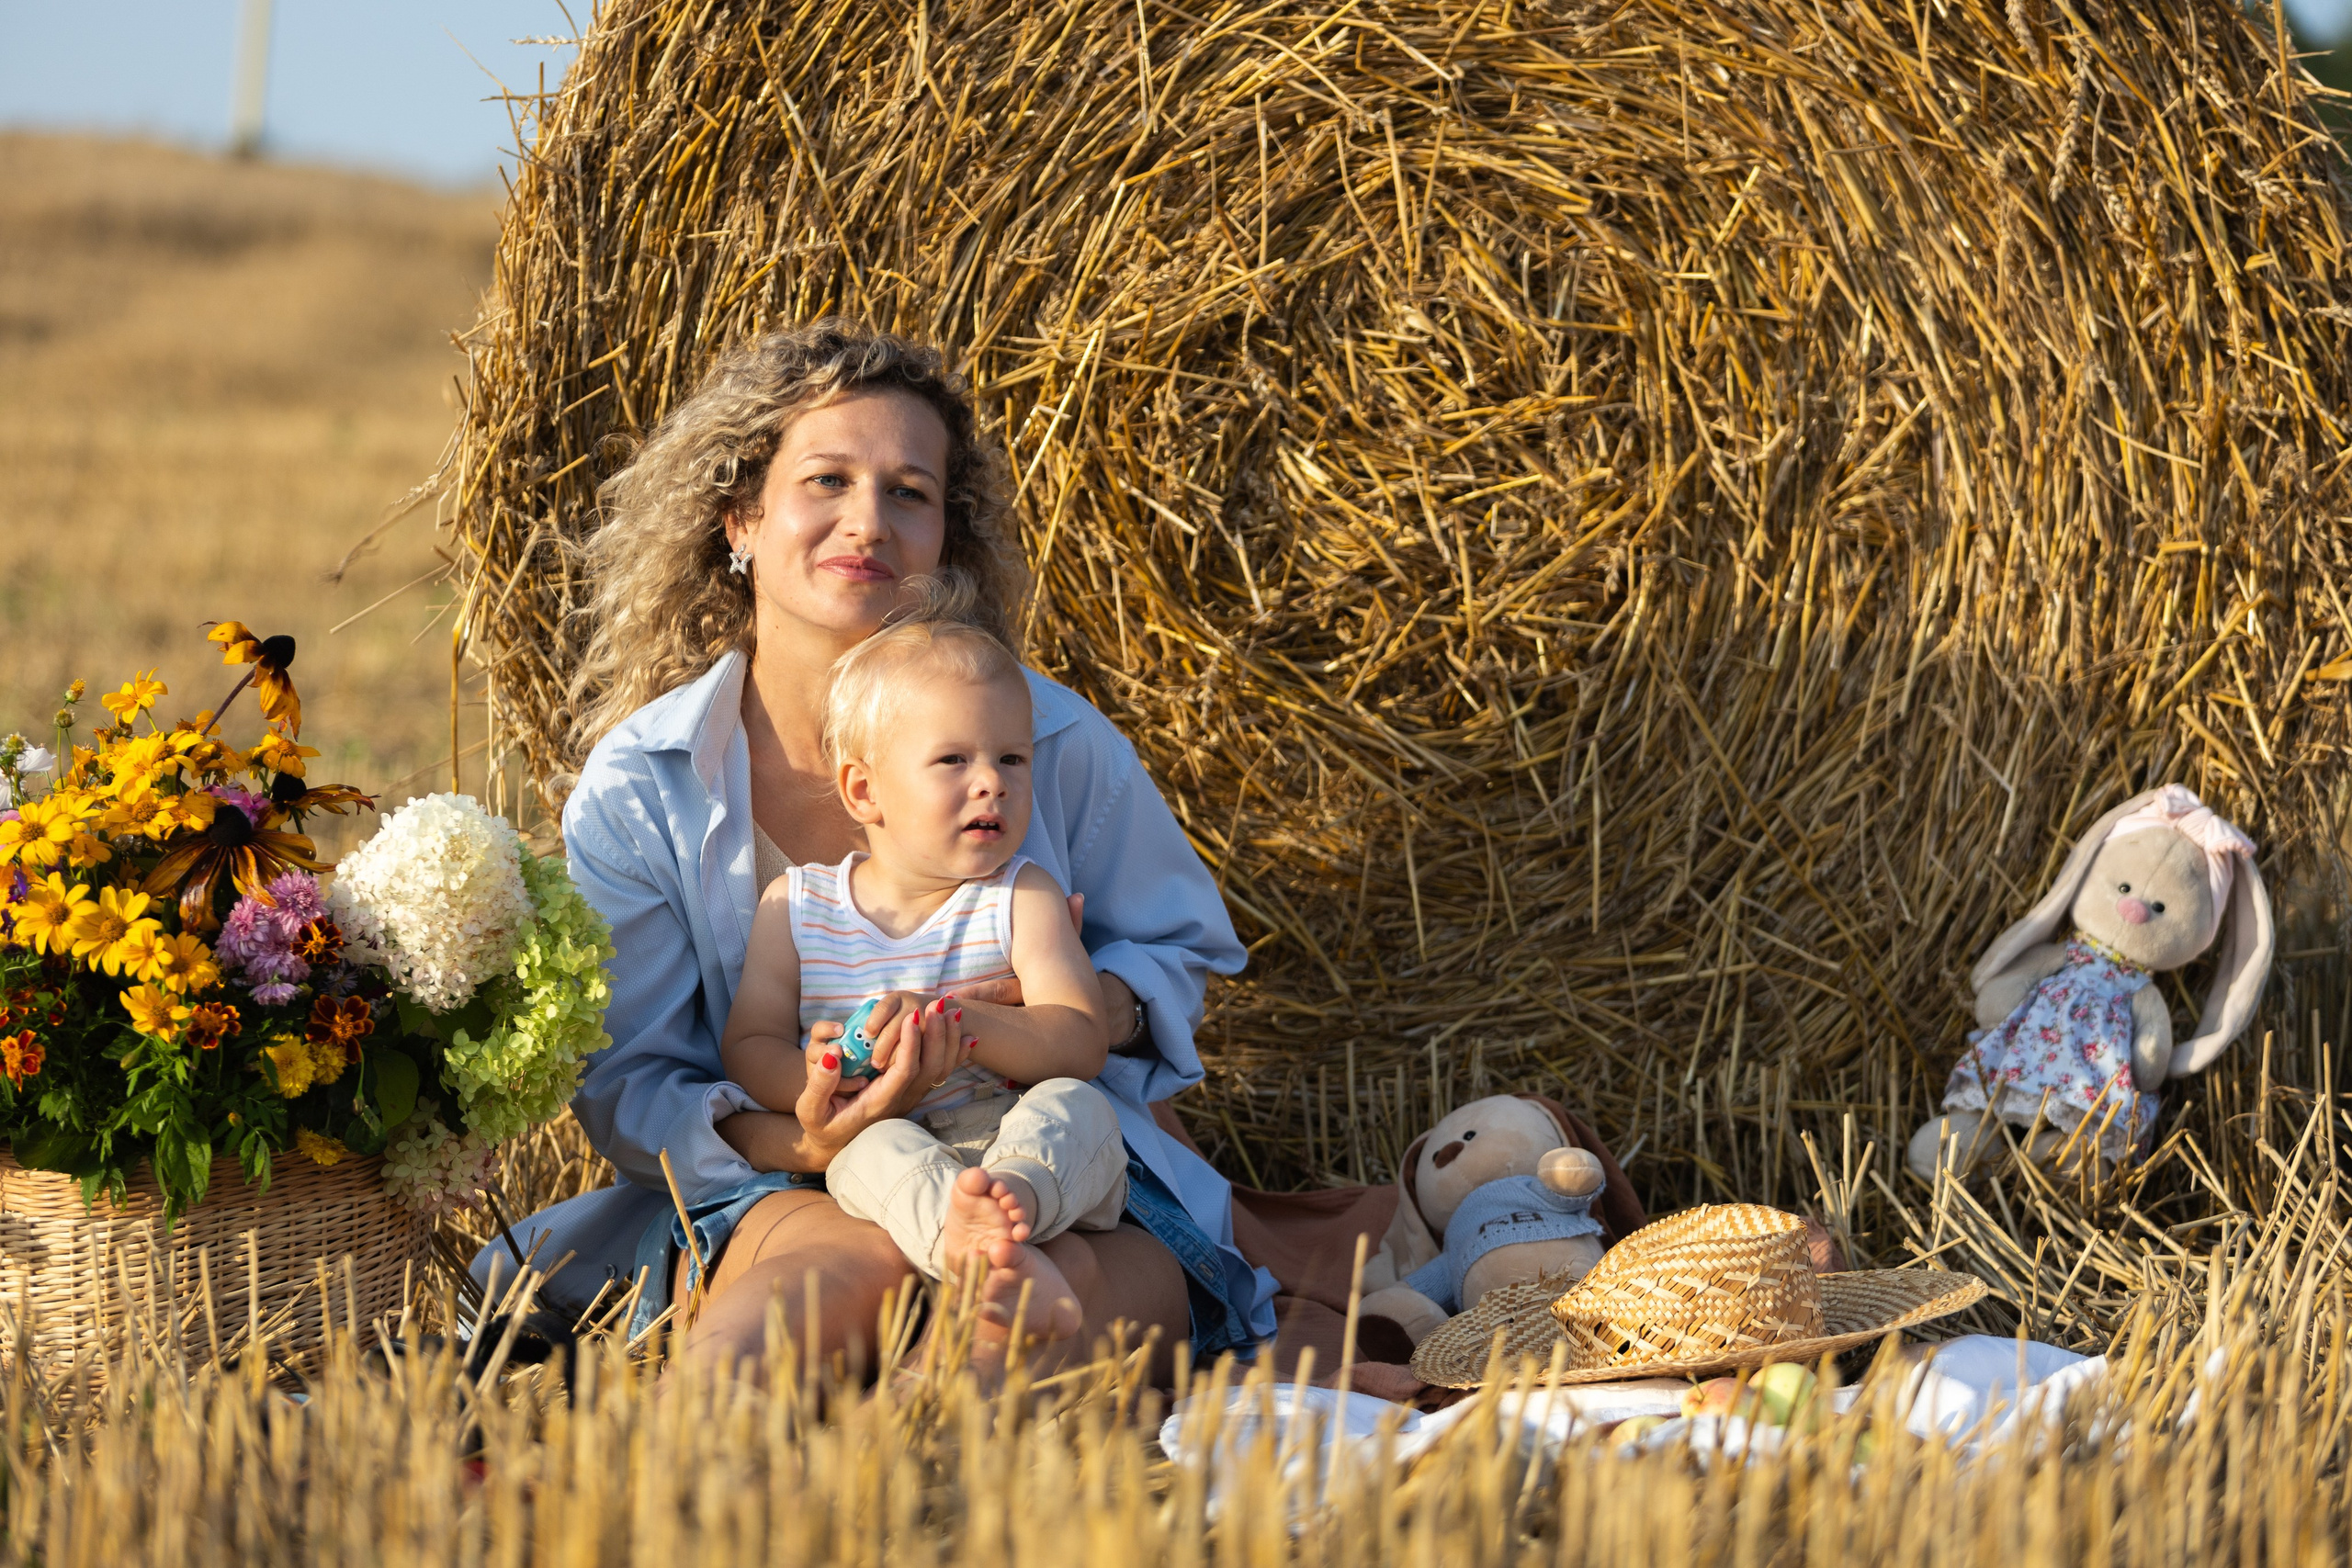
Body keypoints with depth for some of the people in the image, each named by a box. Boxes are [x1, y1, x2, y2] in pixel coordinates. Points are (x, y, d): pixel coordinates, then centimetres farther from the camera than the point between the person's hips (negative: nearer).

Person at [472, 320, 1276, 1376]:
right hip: (772, 1198, -1)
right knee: (854, 1262, -39)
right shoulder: (639, 787, -1)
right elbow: (623, 1088, -2)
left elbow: (1181, 949, 16)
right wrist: (789, 1142, -25)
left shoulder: (1049, 736, 1)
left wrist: (1094, 1006, -11)